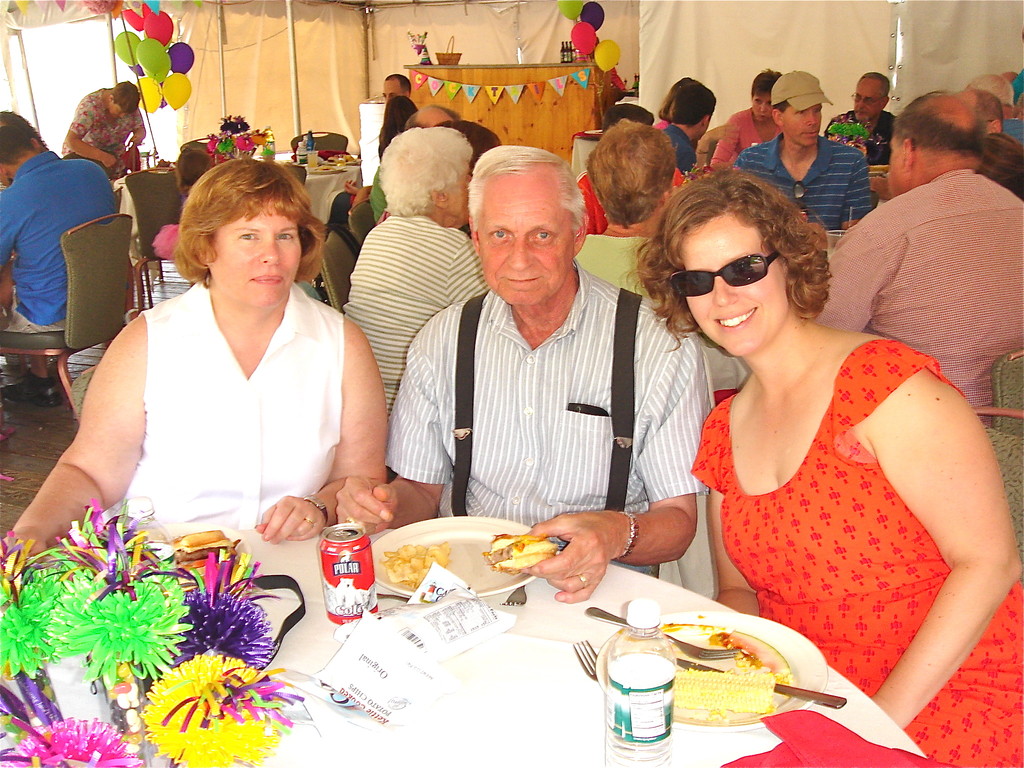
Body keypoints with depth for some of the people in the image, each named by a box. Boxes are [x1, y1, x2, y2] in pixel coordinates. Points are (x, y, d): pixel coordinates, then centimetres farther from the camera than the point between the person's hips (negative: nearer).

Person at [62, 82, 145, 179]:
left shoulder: (129, 105, -12)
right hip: (85, 152, -4)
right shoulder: (89, 106, -26)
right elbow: (71, 141, -30)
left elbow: (140, 129, 2)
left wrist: (138, 136, -25)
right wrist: (102, 156, -39)